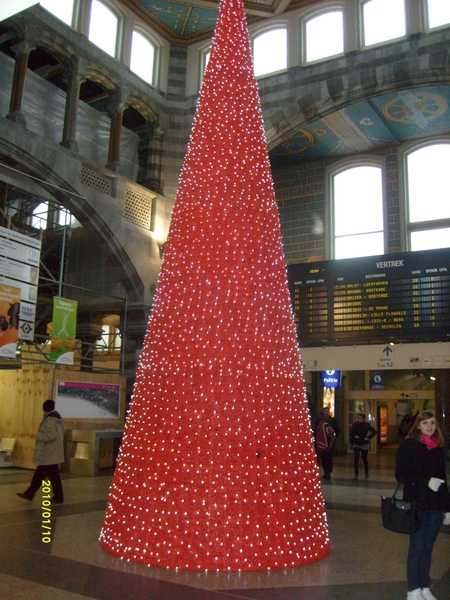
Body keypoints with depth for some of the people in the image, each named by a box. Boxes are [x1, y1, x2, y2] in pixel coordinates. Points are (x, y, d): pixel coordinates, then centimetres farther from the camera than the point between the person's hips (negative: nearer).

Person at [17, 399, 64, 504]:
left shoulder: (49, 420, -18)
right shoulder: (57, 418, 12)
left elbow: (51, 435, -29)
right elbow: (62, 432, 19)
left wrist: (39, 435, -15)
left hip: (49, 454, -10)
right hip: (50, 453, 10)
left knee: (53, 476, -1)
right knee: (39, 474, 15)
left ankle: (58, 497, 7)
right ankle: (29, 494, 22)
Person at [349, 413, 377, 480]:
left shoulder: (366, 425, -8)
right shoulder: (355, 425, -2)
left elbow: (375, 431, -7)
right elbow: (351, 433, 7)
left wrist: (368, 437, -12)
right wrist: (354, 436, -12)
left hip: (364, 444, -1)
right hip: (356, 444, 1)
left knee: (364, 459, 9)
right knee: (356, 459, -8)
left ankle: (367, 473, 28)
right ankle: (356, 474, -3)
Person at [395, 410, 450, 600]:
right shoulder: (408, 445, -5)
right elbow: (401, 475, -8)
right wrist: (426, 481, -19)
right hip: (417, 504, -4)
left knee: (428, 547, 11)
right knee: (417, 546, 1)